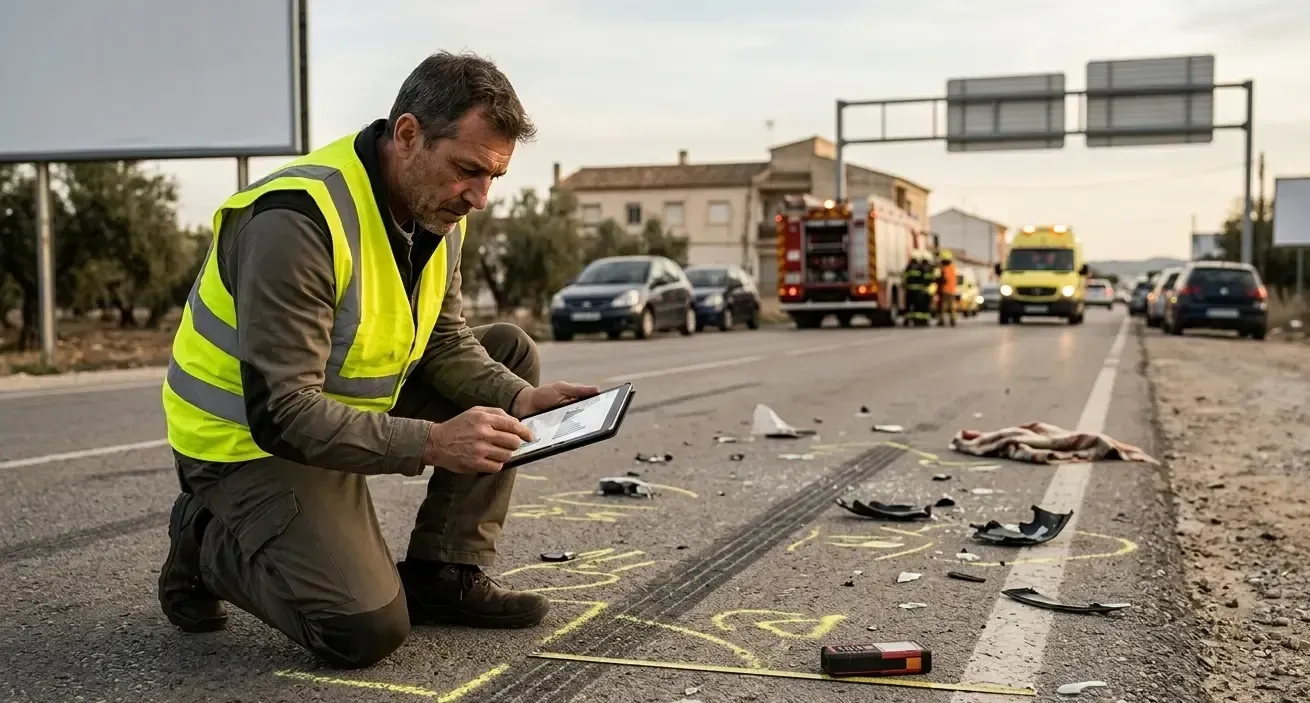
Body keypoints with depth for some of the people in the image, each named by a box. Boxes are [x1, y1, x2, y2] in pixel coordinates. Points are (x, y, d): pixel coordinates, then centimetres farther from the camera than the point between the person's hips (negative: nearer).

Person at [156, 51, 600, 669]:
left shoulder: (438, 209, -4)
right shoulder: (299, 219, -30)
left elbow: (445, 341, 5)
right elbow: (280, 414, -32)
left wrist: (520, 397, -14)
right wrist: (431, 442, -36)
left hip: (349, 408, 9)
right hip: (249, 441, -8)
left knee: (510, 352, 2)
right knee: (369, 629, -21)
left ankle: (442, 576, 3)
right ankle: (208, 542, 7)